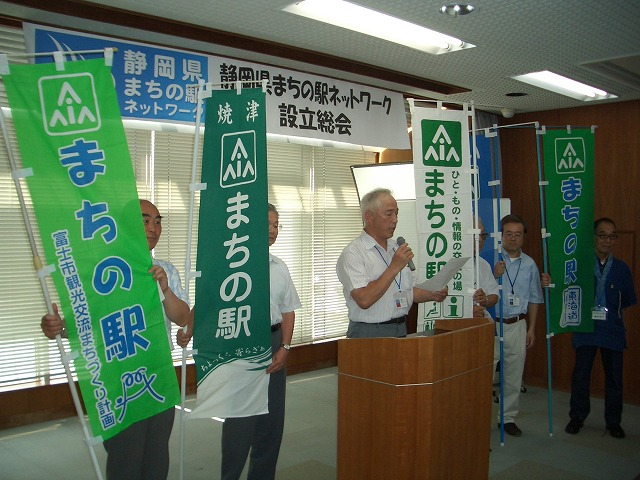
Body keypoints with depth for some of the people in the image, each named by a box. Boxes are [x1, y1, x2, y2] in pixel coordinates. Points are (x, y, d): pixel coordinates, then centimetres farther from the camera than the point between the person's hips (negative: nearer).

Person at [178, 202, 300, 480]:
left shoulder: (279, 267, 11)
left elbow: (288, 310, 14)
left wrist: (284, 347, 3)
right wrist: (188, 331, -26)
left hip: (273, 343, 6)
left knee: (272, 420, 12)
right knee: (239, 420, -2)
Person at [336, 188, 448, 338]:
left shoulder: (397, 248, 13)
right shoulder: (352, 254, -12)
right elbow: (364, 300, -23)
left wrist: (432, 295, 0)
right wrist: (395, 267, -21)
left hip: (401, 330, 6)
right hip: (369, 334, -6)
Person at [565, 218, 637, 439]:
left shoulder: (621, 268, 5)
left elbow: (628, 301, 8)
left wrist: (611, 310, -7)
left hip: (613, 331, 2)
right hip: (585, 329, -2)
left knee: (614, 378, 9)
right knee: (580, 375, 5)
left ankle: (613, 422, 24)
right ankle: (577, 417, 21)